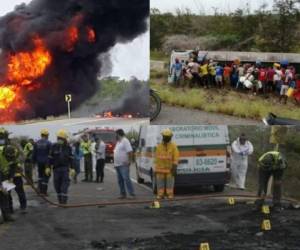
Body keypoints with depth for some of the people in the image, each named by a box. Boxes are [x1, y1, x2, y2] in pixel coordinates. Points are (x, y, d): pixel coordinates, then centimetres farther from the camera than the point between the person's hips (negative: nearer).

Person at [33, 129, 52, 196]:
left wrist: (34, 161, 15)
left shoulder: (37, 143, 4)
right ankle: (44, 191, -3)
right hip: (46, 162, -4)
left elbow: (34, 153, 8)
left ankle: (40, 190, 14)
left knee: (40, 175, 17)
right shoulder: (48, 143, -10)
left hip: (39, 162, 5)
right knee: (46, 176, 0)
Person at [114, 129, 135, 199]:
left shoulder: (125, 141, -10)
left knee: (126, 179, -14)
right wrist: (115, 163, 17)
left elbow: (130, 152, -18)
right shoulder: (118, 142, 19)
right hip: (117, 164, 10)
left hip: (123, 165, -10)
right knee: (120, 180, 9)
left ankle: (132, 194, -14)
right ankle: (123, 194, 14)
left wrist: (129, 161, -22)